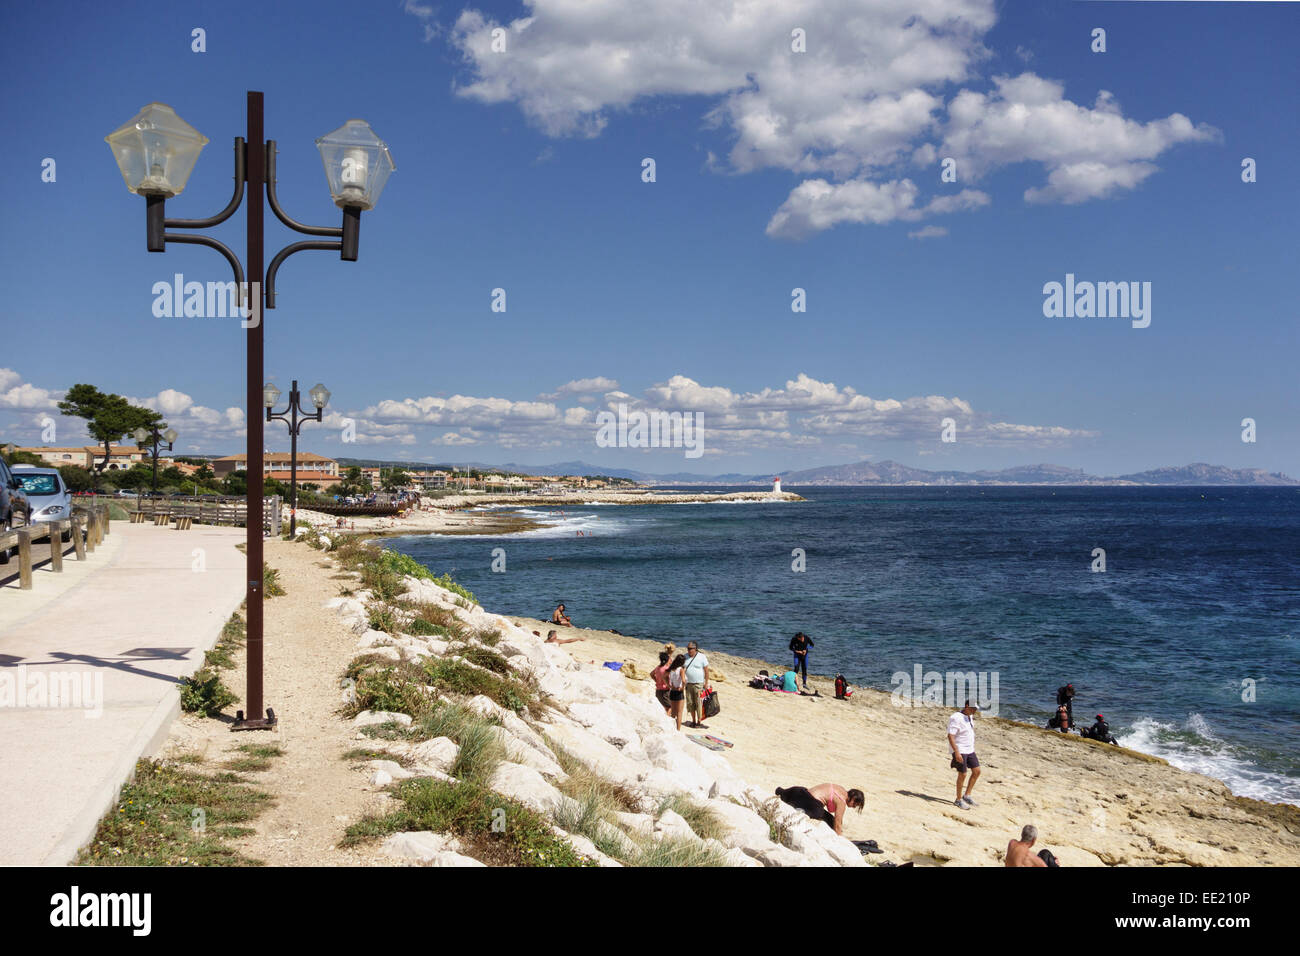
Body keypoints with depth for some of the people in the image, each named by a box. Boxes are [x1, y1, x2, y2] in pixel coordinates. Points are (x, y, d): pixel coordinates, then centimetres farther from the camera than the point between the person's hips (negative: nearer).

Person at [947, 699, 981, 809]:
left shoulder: (969, 717, 9)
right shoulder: (956, 718, -19)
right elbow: (950, 736, -23)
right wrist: (956, 752, -28)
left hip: (969, 750, 9)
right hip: (959, 750, -9)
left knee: (976, 771, 5)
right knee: (962, 775, -5)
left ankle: (967, 796, 16)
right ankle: (958, 800, 10)